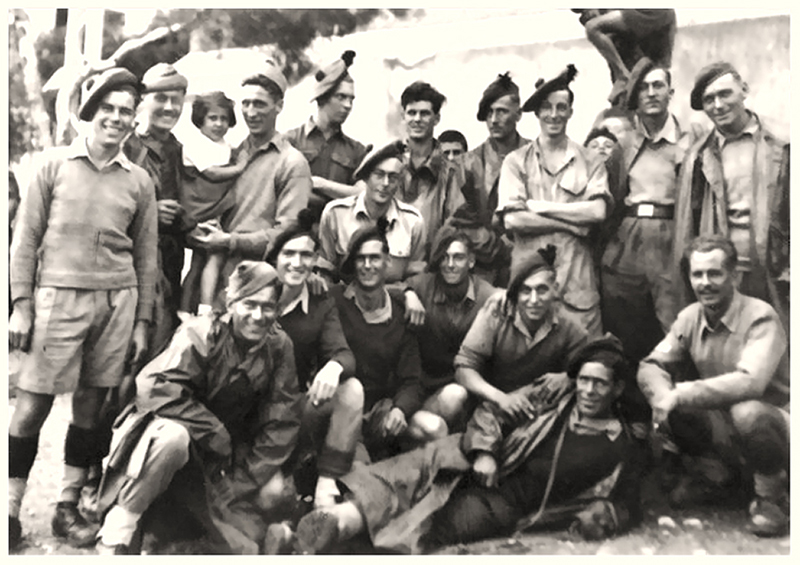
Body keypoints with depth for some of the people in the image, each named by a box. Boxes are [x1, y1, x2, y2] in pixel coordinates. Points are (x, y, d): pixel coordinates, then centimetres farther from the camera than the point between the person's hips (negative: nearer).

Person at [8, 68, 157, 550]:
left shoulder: (140, 181, 8)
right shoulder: (55, 165, 3)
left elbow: (146, 255, 11)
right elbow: (26, 238, 3)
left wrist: (142, 321, 8)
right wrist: (21, 306, -3)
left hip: (117, 300, 2)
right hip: (58, 295, -2)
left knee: (92, 403, 8)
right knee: (34, 403, -1)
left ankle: (69, 507, 21)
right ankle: (11, 508, 13)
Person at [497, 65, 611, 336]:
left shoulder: (589, 161, 8)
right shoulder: (516, 161, 5)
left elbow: (598, 211, -6)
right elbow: (512, 219, -7)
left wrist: (540, 206, -7)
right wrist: (573, 221, -7)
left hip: (576, 276, 1)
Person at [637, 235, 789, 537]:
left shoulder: (760, 317, -21)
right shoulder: (690, 317, -3)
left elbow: (750, 381, -36)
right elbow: (651, 366, -3)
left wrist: (680, 396, -37)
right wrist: (663, 396, -26)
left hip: (775, 424, -6)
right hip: (724, 431, 6)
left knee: (747, 411, -37)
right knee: (671, 407, -16)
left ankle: (773, 494, -7)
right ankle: (717, 476, 9)